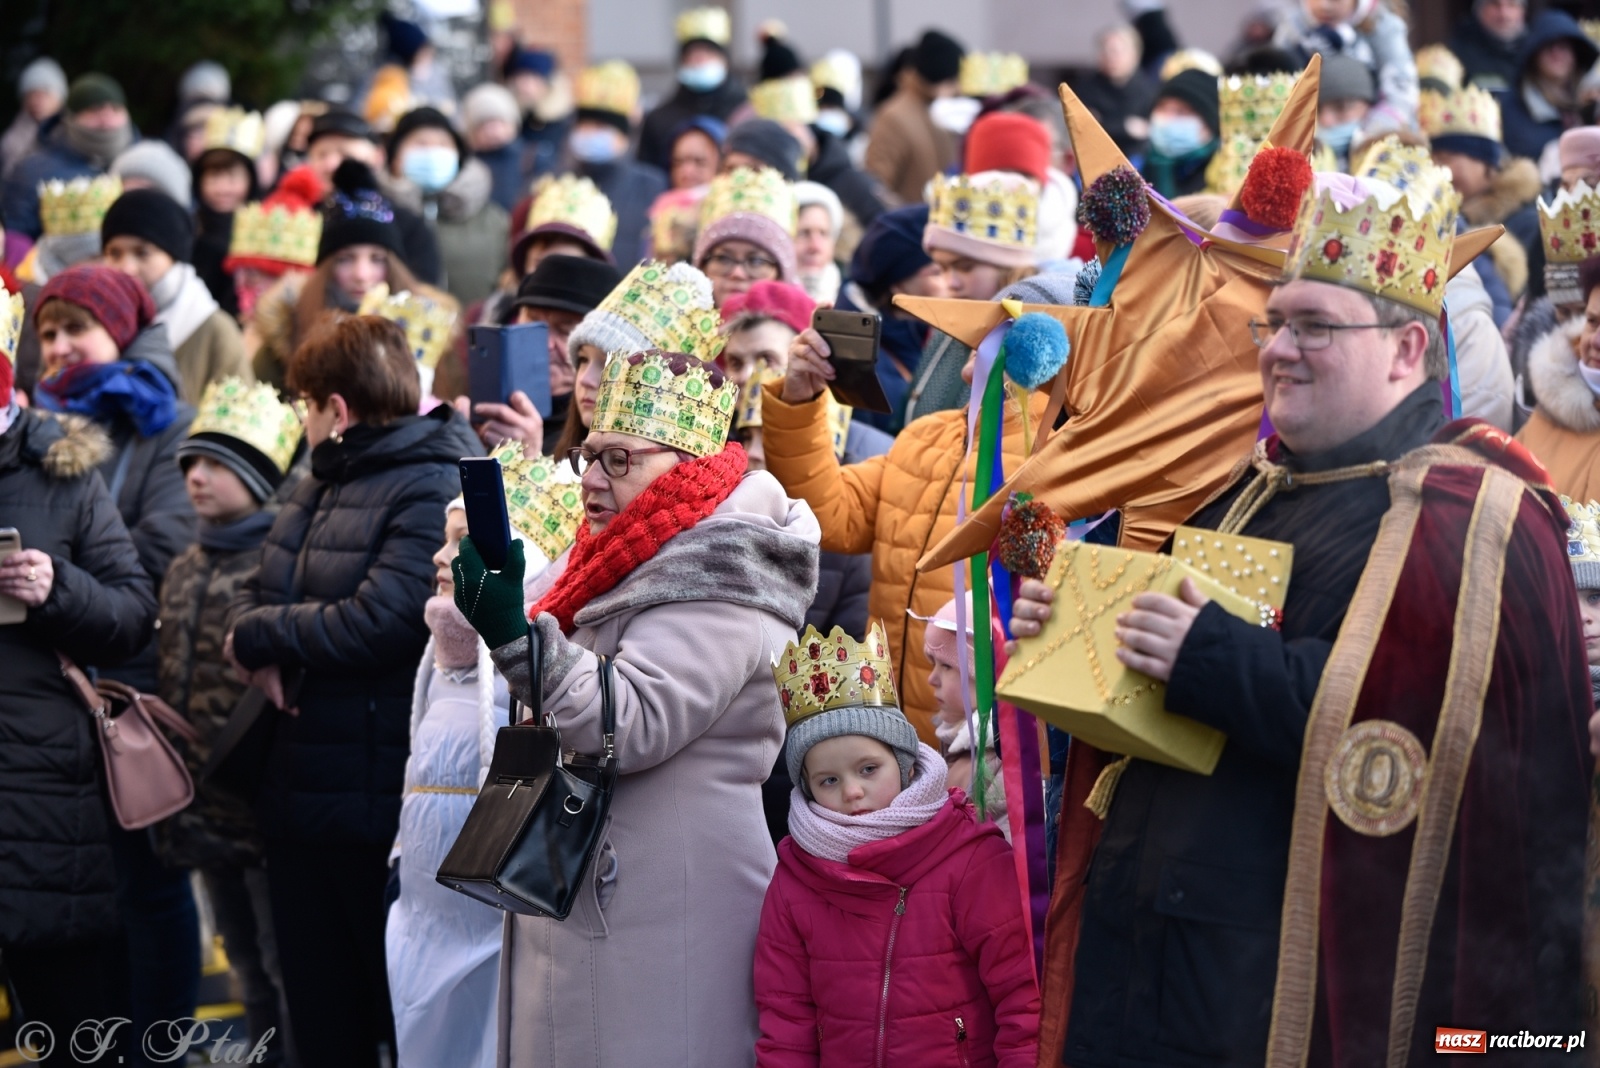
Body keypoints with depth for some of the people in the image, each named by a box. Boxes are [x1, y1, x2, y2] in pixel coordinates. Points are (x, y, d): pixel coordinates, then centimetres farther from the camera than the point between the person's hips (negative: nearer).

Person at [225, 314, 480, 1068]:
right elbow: (256, 595, 15)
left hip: (382, 804, -9)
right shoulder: (321, 486, 15)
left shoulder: (436, 489, -15)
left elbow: (380, 623, -25)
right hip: (299, 799, 9)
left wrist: (258, 637, -11)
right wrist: (266, 659, -8)